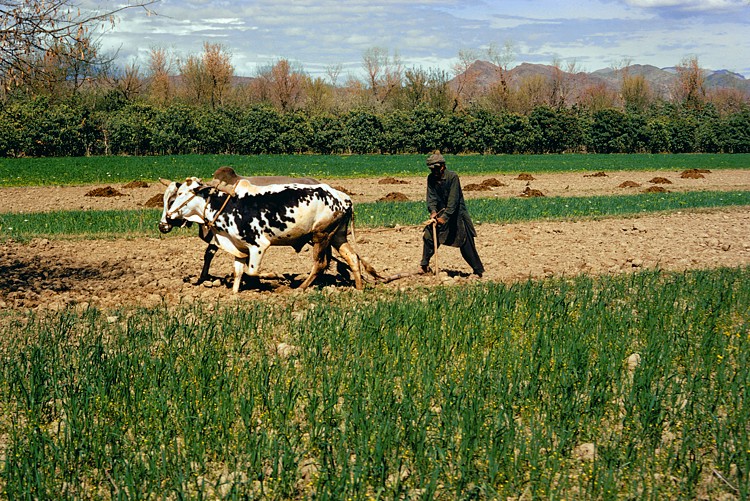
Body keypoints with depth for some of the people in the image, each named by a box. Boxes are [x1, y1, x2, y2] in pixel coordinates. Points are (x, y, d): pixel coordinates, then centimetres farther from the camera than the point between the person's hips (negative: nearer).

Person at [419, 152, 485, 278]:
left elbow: (453, 200, -23)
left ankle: (478, 270, 6)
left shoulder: (452, 177, -20)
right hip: (440, 212, 5)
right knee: (428, 236, -6)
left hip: (456, 213, -5)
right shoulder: (431, 178, -2)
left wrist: (445, 217, -28)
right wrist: (433, 211, -24)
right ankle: (424, 265, 10)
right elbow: (431, 196, -5)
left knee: (466, 244, -4)